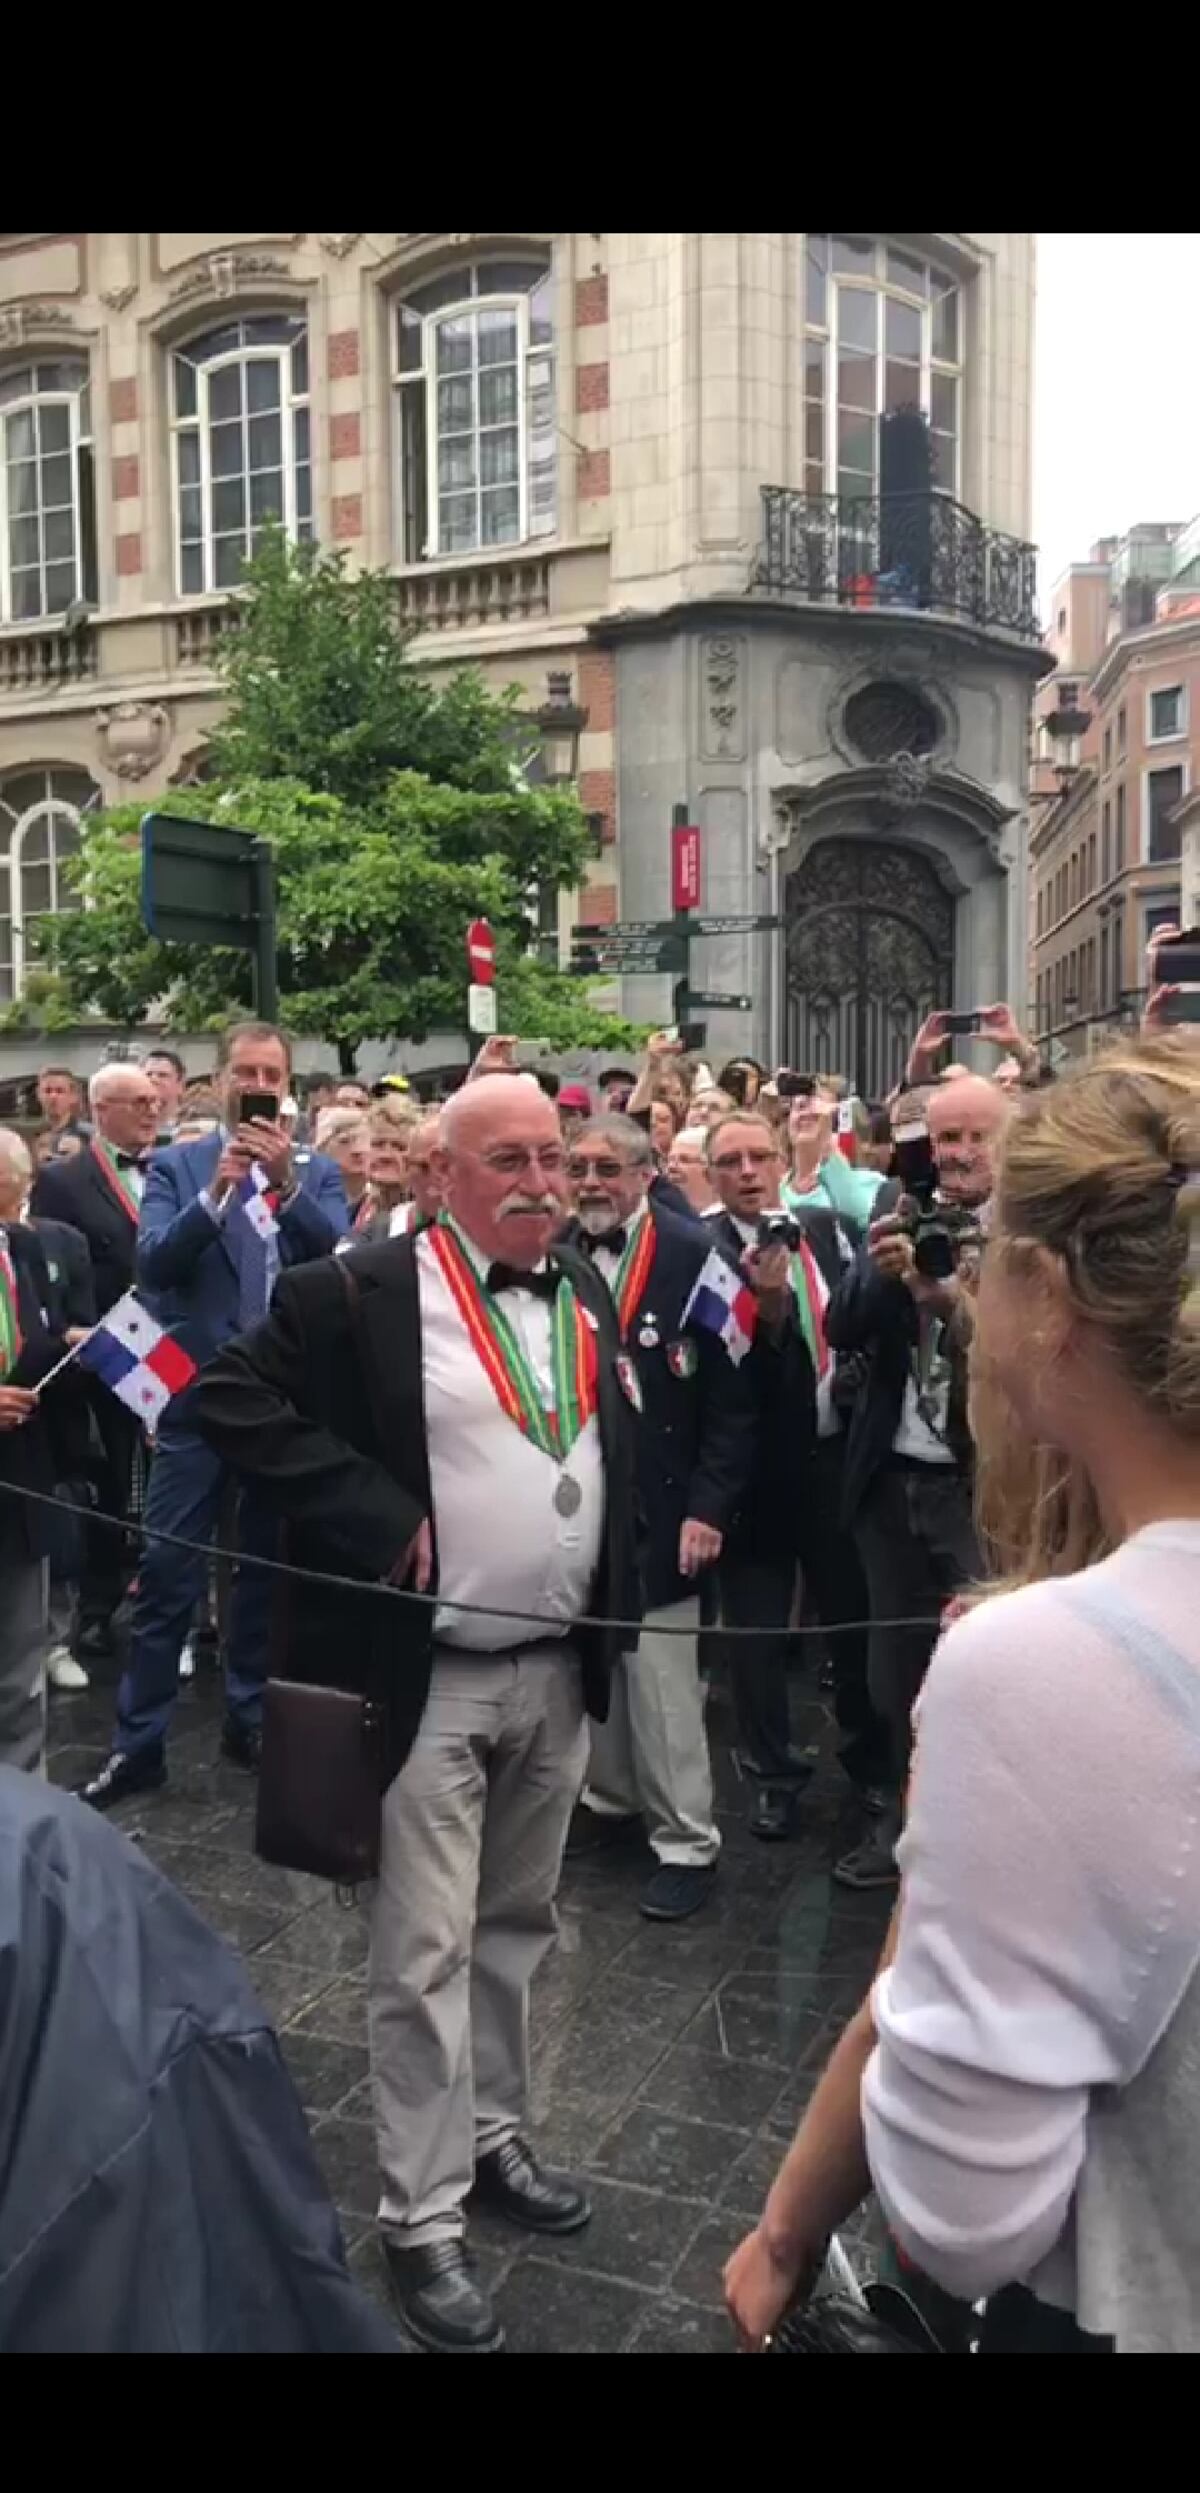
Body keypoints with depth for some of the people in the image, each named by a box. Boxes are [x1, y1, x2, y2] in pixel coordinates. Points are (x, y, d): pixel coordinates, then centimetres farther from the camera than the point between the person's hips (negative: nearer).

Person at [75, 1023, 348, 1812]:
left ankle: (250, 1717, 28)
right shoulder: (176, 1167, 1)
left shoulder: (318, 1172, 4)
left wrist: (286, 1180, -24)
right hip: (200, 1397, -1)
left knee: (270, 1568, 13)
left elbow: (341, 1259, -12)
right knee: (167, 1575, 0)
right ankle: (139, 1743, 10)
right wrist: (216, 1192, -25)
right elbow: (152, 1265, -12)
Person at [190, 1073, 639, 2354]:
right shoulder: (359, 1291, -13)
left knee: (515, 1926, 20)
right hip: (428, 1676, -6)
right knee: (424, 1953, 4)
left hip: (560, 1668, 6)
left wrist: (616, 1596, 6)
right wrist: (374, 1515, -21)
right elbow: (230, 1397, -17)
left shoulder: (586, 1290, 7)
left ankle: (492, 2138, 40)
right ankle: (421, 2217, 20)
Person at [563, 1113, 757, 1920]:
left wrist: (709, 1506, -14)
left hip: (657, 1506, -4)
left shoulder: (695, 1255, -10)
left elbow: (732, 1395, -10)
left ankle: (687, 1842, 15)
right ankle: (612, 1798, 35)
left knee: (662, 1677, 0)